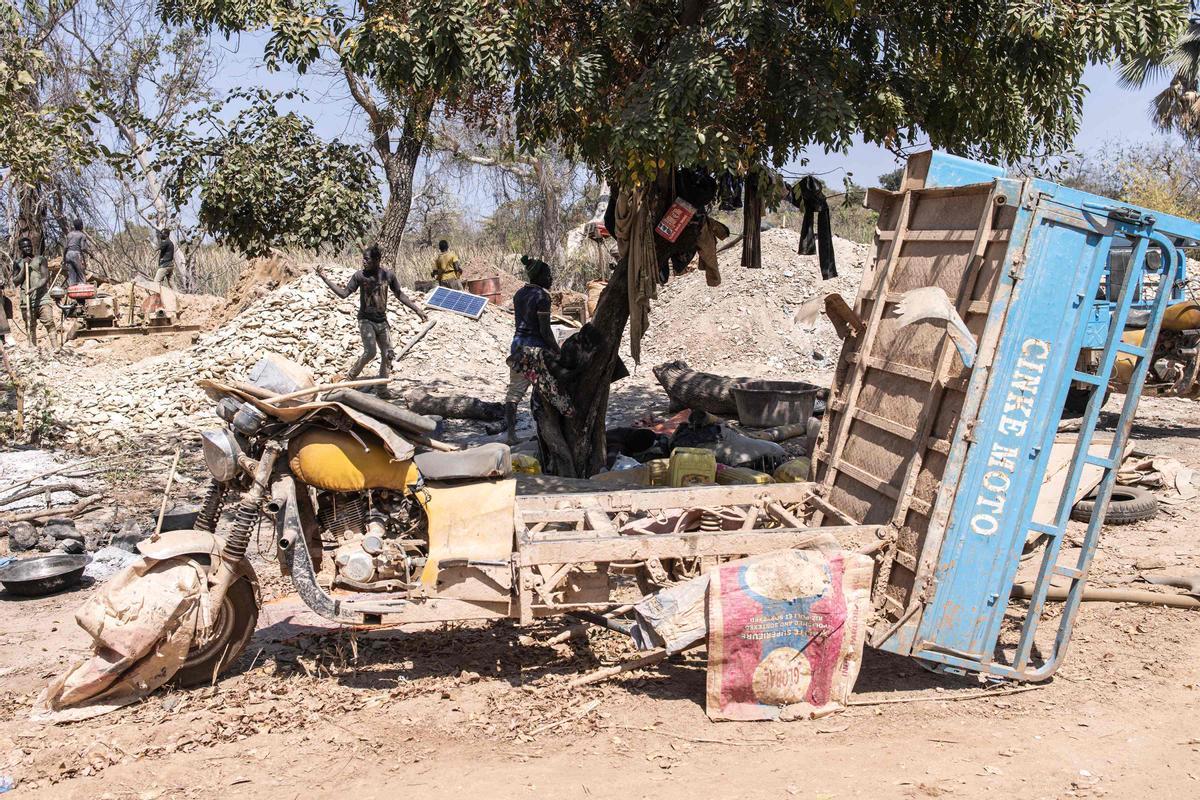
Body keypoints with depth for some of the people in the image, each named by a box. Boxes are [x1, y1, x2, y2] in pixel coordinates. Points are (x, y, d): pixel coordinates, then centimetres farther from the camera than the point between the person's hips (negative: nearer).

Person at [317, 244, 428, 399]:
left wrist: (418, 310, 9)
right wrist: (325, 278, -14)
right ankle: (351, 376, 1)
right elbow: (344, 293, -6)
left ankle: (382, 389, 13)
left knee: (387, 354, 2)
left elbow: (400, 295, 9)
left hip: (382, 321, 4)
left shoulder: (388, 275, -2)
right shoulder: (360, 275, -7)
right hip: (366, 320, -4)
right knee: (370, 352, -20)